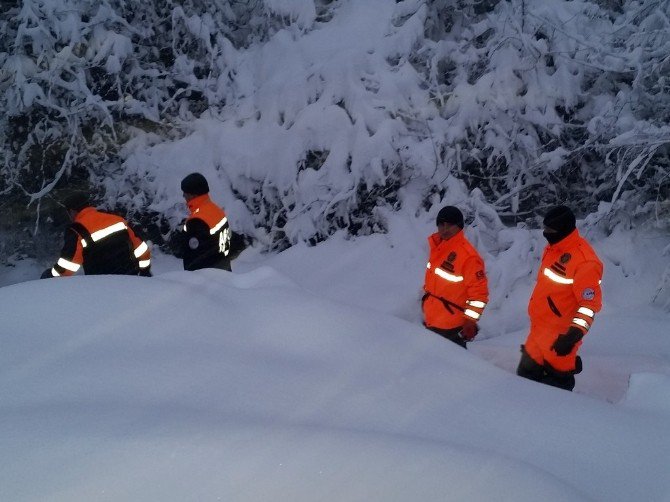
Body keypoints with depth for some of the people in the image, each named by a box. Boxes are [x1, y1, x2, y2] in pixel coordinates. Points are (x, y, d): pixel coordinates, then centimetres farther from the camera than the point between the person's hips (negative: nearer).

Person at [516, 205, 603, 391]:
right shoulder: (553, 248, 7)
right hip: (539, 329, 9)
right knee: (526, 374, 16)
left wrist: (574, 335, -28)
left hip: (560, 337, -9)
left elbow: (590, 304, -23)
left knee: (557, 381, 0)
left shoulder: (585, 261, -22)